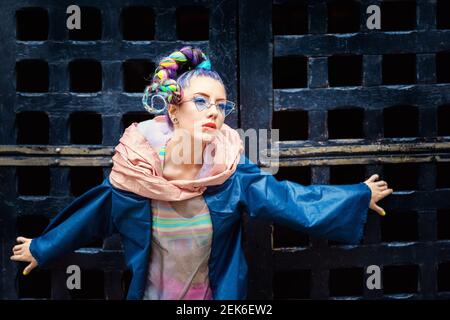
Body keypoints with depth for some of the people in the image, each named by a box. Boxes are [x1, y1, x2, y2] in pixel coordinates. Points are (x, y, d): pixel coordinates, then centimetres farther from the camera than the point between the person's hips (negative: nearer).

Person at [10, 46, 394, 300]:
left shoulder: (230, 169, -16)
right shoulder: (135, 167, -18)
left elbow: (284, 196, -12)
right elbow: (92, 214, -4)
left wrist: (358, 197, -13)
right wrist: (42, 248, 7)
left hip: (216, 293, 1)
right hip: (152, 292, -1)